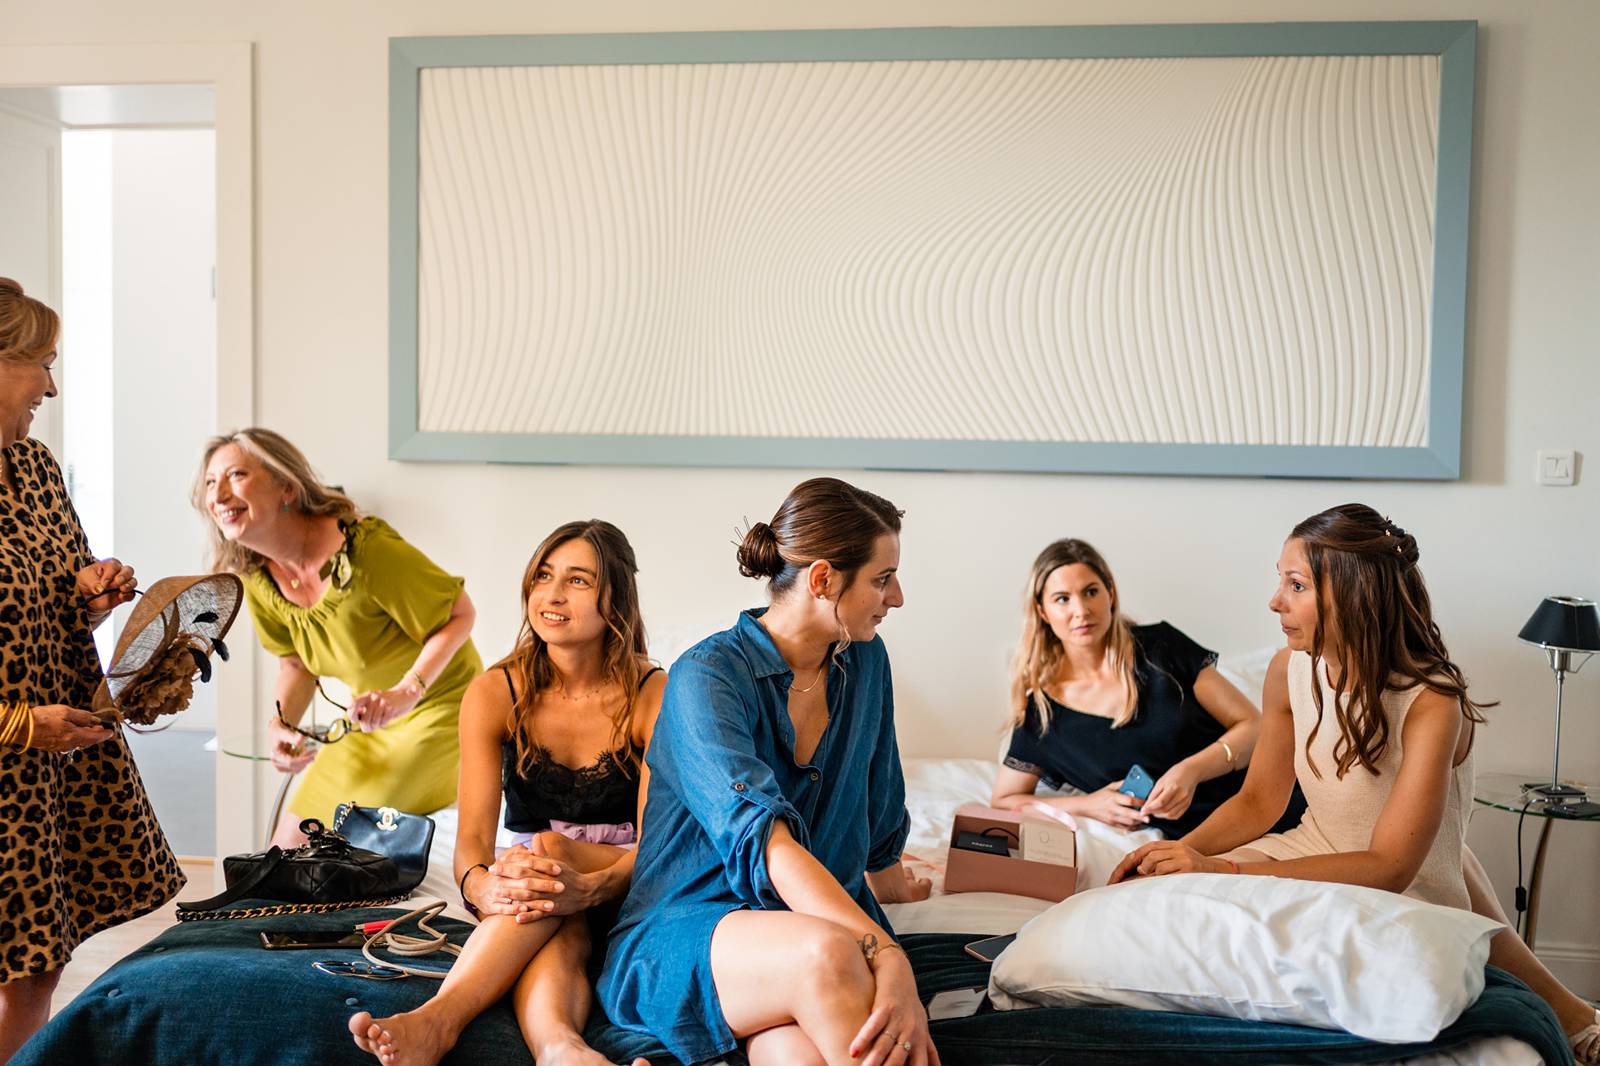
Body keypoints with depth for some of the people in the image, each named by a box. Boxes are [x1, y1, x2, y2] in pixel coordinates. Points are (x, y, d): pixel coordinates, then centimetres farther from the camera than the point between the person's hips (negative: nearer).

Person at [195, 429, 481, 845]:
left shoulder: (363, 549, -30)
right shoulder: (257, 577, -7)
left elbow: (460, 614, -19)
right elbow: (297, 664, 8)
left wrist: (406, 693, -30)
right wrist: (280, 725, -11)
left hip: (438, 705, -7)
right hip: (369, 720, 7)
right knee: (289, 846, 9)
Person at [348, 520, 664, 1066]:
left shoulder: (654, 696, -9)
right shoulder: (495, 693, -4)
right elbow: (473, 837, -14)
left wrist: (591, 887, -40)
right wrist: (484, 887, -39)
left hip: (629, 897, -2)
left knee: (550, 850, -34)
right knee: (556, 930, -35)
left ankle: (438, 1018, -51)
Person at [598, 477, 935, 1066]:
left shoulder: (865, 664, 7)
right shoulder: (706, 676, -13)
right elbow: (760, 839, -27)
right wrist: (886, 955, -37)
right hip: (682, 934, -3)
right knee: (828, 953, -38)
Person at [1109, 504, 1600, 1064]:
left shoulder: (1431, 703, -26)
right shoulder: (1291, 668, -8)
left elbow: (1388, 868, -30)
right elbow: (1259, 801, 2)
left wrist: (1222, 870, -36)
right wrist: (1183, 851, -19)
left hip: (1412, 890, -5)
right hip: (1317, 853, 6)